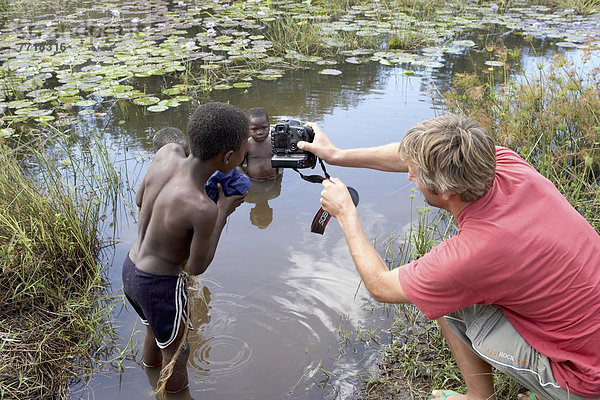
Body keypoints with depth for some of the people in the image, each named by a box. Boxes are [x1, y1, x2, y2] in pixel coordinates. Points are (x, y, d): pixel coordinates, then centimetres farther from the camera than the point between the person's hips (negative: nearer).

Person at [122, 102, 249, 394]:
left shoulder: (168, 151, -16)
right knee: (176, 356, 20)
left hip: (130, 270, 8)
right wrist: (223, 211, -10)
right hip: (161, 286, -8)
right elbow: (197, 267, -16)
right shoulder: (204, 210, -34)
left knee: (157, 332, 35)